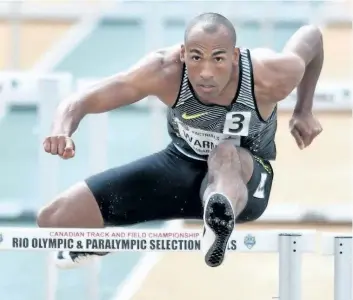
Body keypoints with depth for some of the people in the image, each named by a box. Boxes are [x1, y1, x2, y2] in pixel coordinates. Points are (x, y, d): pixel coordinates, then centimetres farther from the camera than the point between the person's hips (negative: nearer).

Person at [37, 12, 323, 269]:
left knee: (226, 155, -43)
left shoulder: (270, 77, -30)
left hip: (246, 175, -2)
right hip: (182, 163, 2)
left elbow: (312, 34, -8)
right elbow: (80, 100, -28)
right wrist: (62, 131, -51)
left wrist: (304, 112, -1)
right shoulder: (163, 71, -30)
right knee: (54, 219, -7)